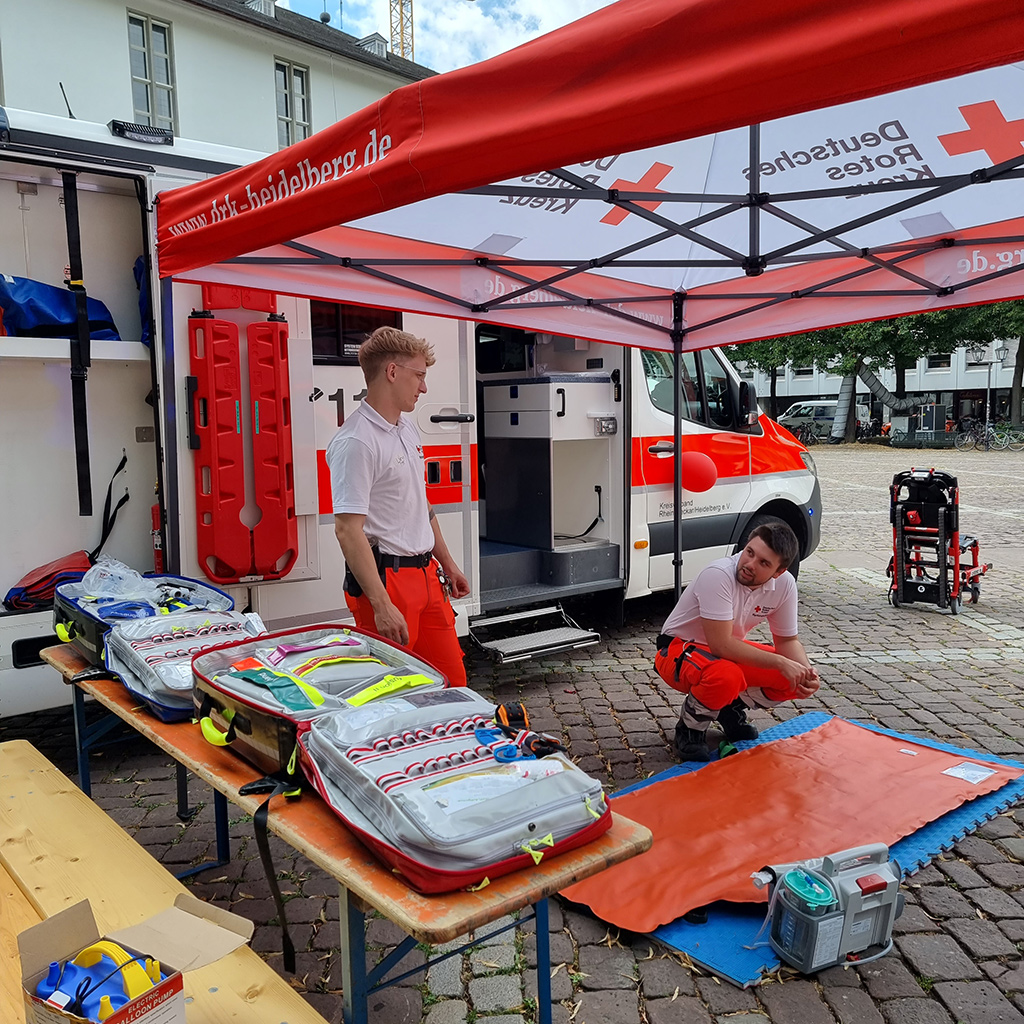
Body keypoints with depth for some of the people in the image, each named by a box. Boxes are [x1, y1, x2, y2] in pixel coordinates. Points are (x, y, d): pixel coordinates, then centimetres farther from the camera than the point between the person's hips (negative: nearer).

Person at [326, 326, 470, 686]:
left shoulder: (407, 427, 12)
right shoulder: (355, 442, -18)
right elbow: (348, 529, -23)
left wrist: (447, 562, 23)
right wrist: (382, 605, -26)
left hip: (426, 573, 9)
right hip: (385, 578, -9)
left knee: (451, 680, 14)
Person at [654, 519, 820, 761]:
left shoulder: (784, 584, -12)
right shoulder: (718, 575, -32)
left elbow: (788, 640, 0)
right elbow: (721, 645, -34)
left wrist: (806, 672, -20)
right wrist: (781, 663, -32)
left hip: (730, 650, 7)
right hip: (679, 649, -7)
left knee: (796, 679, -11)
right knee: (726, 676, -38)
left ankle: (732, 708, 13)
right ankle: (690, 729, -7)